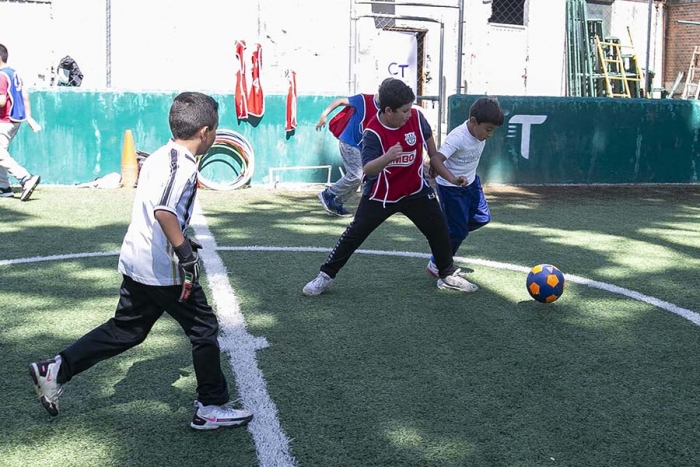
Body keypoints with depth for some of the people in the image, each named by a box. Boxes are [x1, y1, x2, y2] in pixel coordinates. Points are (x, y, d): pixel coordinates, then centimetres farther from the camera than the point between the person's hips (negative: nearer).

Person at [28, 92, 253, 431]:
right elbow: (164, 211, -31)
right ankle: (211, 408, 14)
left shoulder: (159, 156, 11)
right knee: (204, 329, 5)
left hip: (136, 262, 9)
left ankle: (55, 370, 17)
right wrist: (184, 250, -25)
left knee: (124, 330, 18)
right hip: (165, 269, -9)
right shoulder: (183, 164, -18)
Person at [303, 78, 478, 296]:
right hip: (380, 195, -3)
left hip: (415, 191, 4)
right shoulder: (373, 132, -26)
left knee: (439, 230, 6)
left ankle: (448, 275, 27)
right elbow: (367, 169, -35)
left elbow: (427, 135, 9)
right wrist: (386, 158, -54)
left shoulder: (416, 117, -14)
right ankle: (326, 275, 12)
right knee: (354, 234, -2)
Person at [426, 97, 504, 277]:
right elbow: (435, 160, -44)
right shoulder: (457, 137, -32)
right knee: (458, 230, -3)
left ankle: (448, 233, 32)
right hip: (450, 187, -8)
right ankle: (435, 265, 14)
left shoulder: (480, 131, -9)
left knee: (483, 218, 13)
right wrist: (453, 179, -58)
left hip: (471, 182, 8)